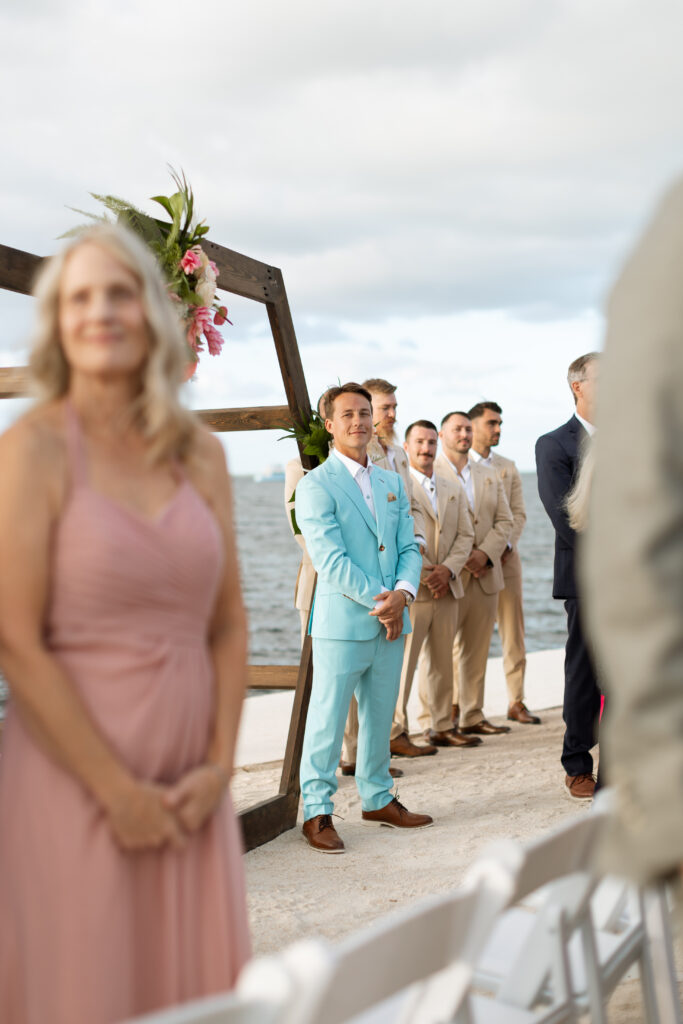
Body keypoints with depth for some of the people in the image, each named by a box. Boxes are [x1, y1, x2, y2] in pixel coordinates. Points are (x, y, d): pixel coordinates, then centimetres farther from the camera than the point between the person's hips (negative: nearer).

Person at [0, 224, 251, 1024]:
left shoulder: (198, 453, 6)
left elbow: (228, 622, 9)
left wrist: (219, 764, -2)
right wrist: (118, 790, -12)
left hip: (189, 785, 5)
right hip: (74, 778, -4)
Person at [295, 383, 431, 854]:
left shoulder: (392, 483, 14)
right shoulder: (316, 486, -7)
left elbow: (409, 548, 11)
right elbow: (330, 559, -14)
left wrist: (402, 593, -8)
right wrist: (378, 602, -17)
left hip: (391, 621, 6)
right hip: (342, 624, -6)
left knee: (380, 718, 16)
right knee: (328, 720, 0)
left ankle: (378, 799, 29)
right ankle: (317, 812, 10)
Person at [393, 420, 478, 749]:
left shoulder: (454, 489, 18)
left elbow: (465, 535, 12)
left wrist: (448, 569, -5)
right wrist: (424, 574, -13)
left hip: (447, 589, 6)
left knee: (442, 662, 10)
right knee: (402, 664, -5)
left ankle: (439, 727, 19)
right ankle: (395, 731, 2)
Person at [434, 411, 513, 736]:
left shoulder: (489, 476, 19)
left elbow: (504, 521, 11)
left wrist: (485, 553, -7)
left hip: (485, 575, 5)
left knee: (476, 651, 8)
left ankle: (472, 717, 15)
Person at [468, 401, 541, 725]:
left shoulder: (508, 467, 17)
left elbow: (518, 513, 12)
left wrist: (507, 544, -6)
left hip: (504, 556, 4)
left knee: (513, 629, 2)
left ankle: (516, 702, 7)